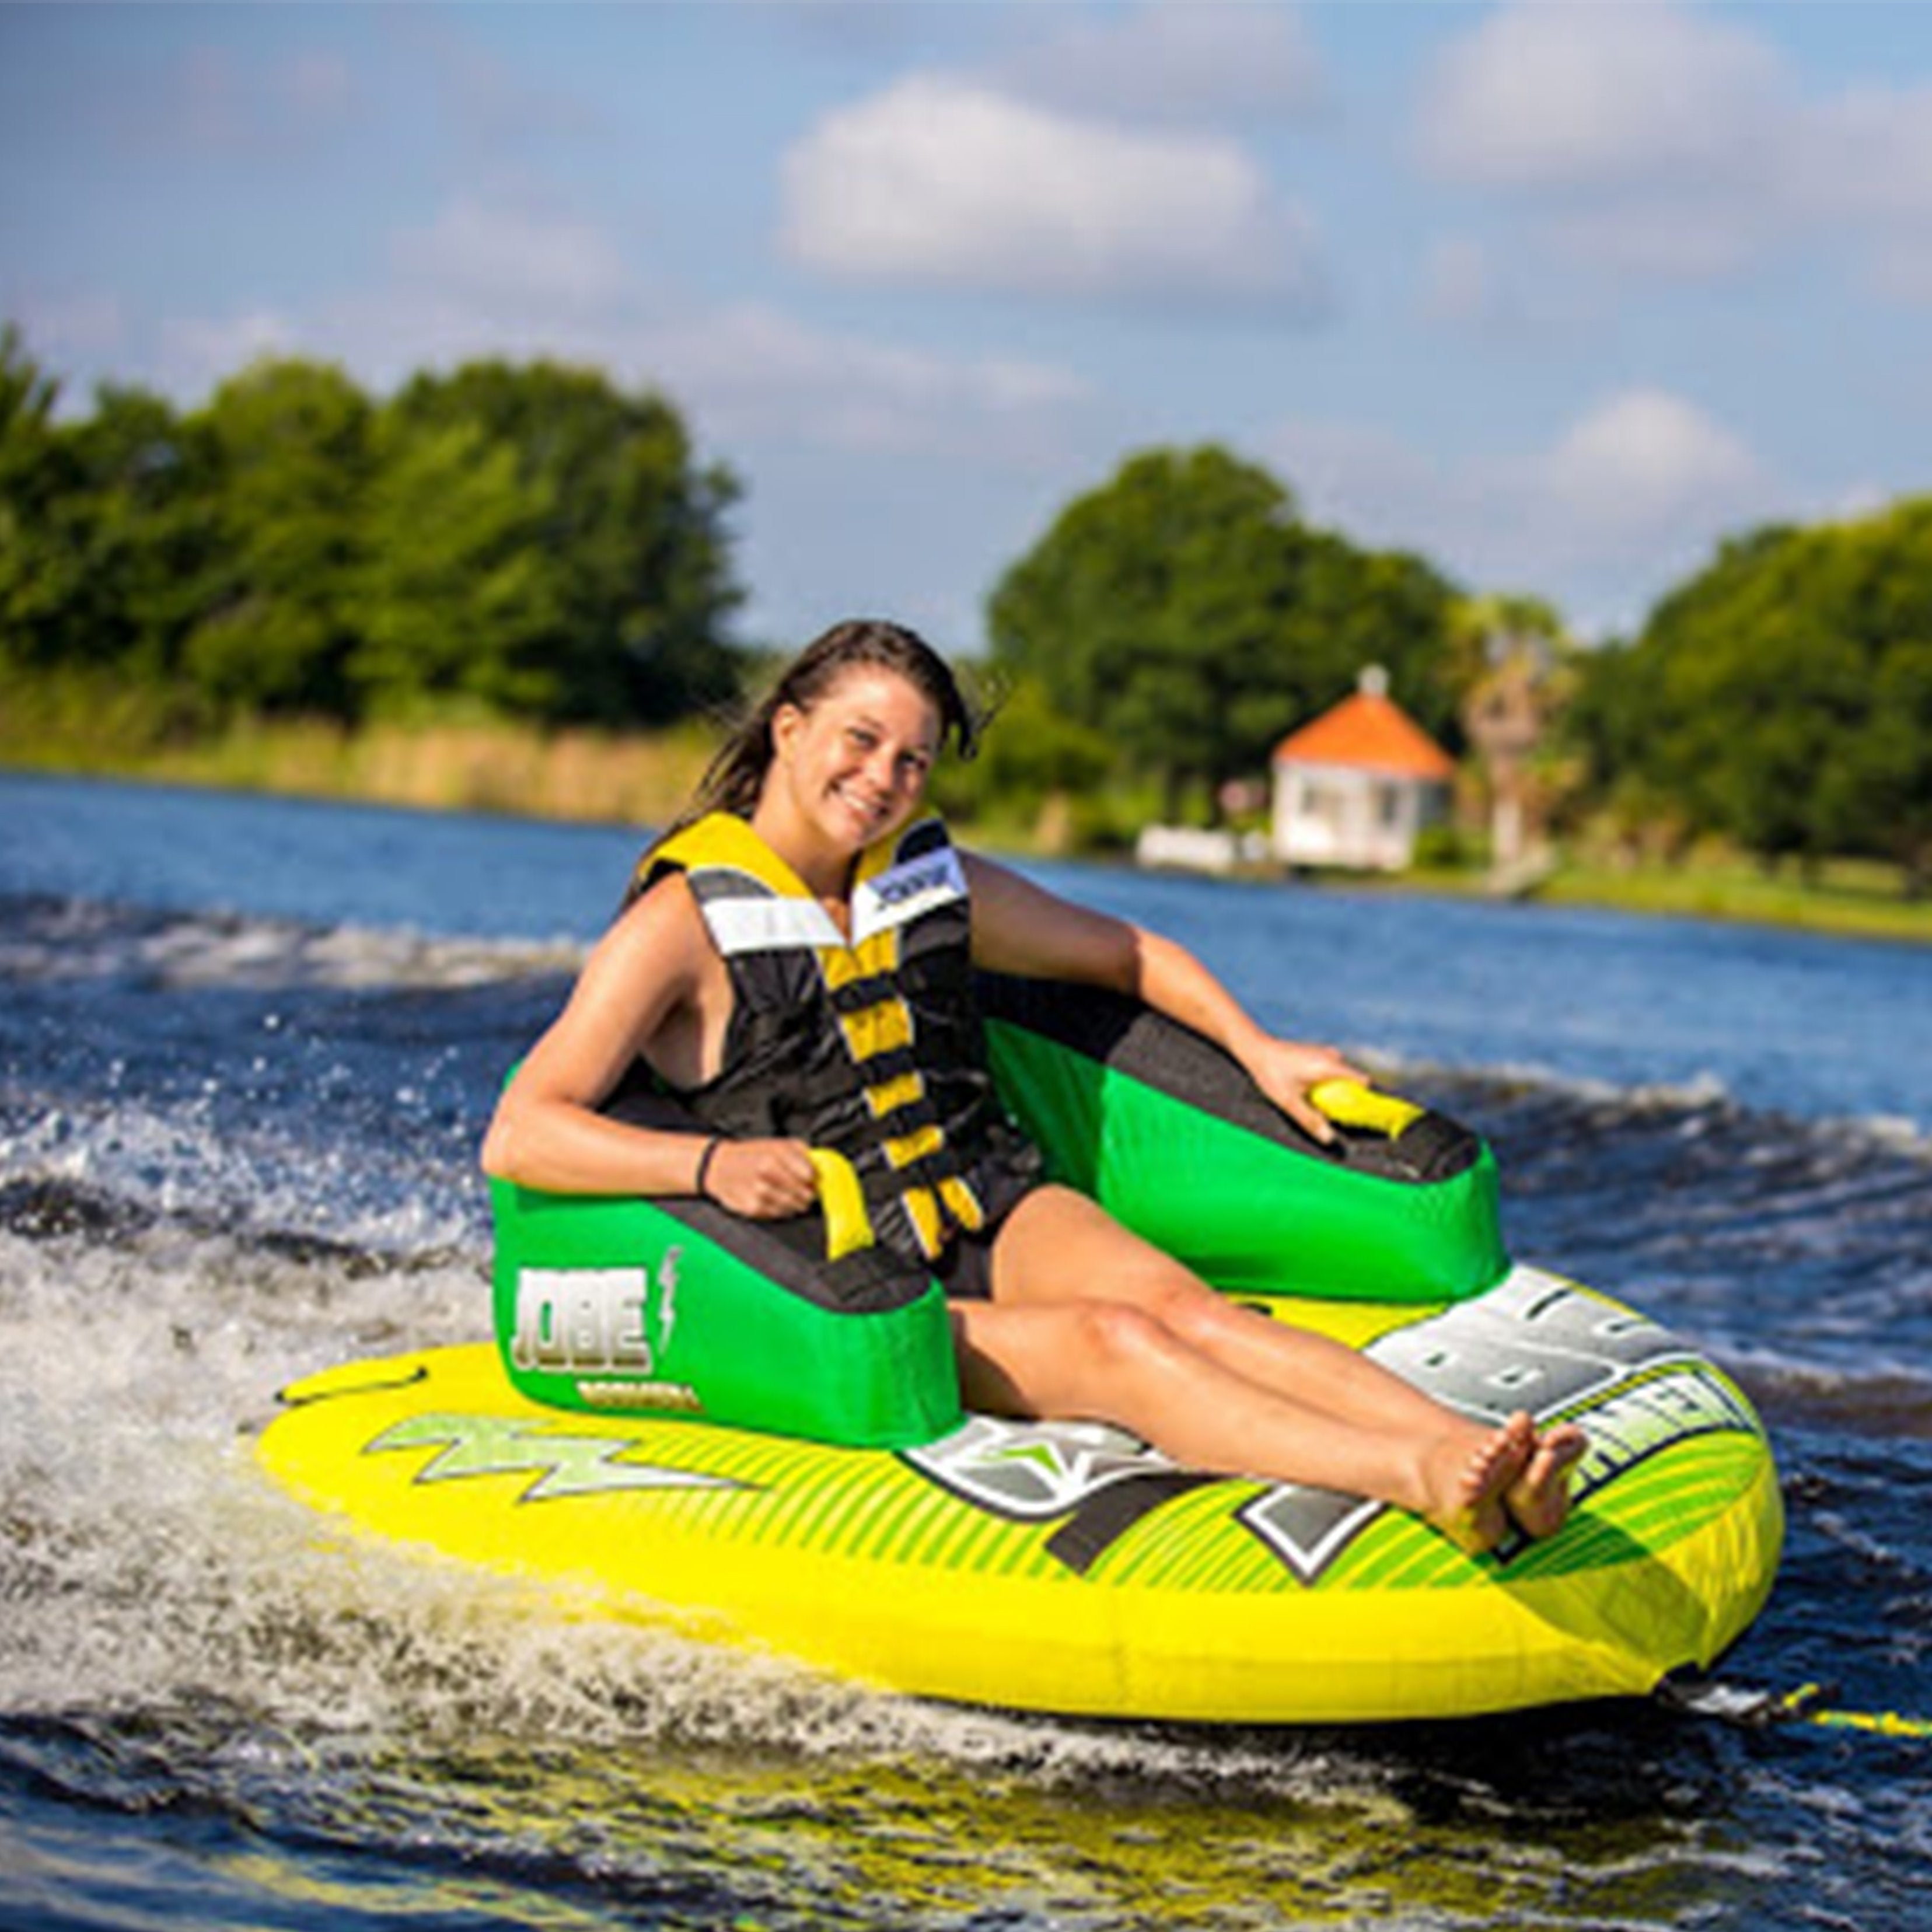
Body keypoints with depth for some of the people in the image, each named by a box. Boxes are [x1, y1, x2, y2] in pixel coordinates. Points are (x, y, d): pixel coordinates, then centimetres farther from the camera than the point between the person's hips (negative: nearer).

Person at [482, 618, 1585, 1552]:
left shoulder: (936, 881, 12)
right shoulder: (685, 923, -7)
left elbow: (1128, 955, 26)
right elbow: (519, 1136, -15)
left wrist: (1257, 1050, 10)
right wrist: (708, 1162, -30)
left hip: (999, 1214, 6)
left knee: (1187, 1309, -26)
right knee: (1113, 1346, -30)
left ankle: (1468, 1440, -47)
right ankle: (1421, 1481, -50)